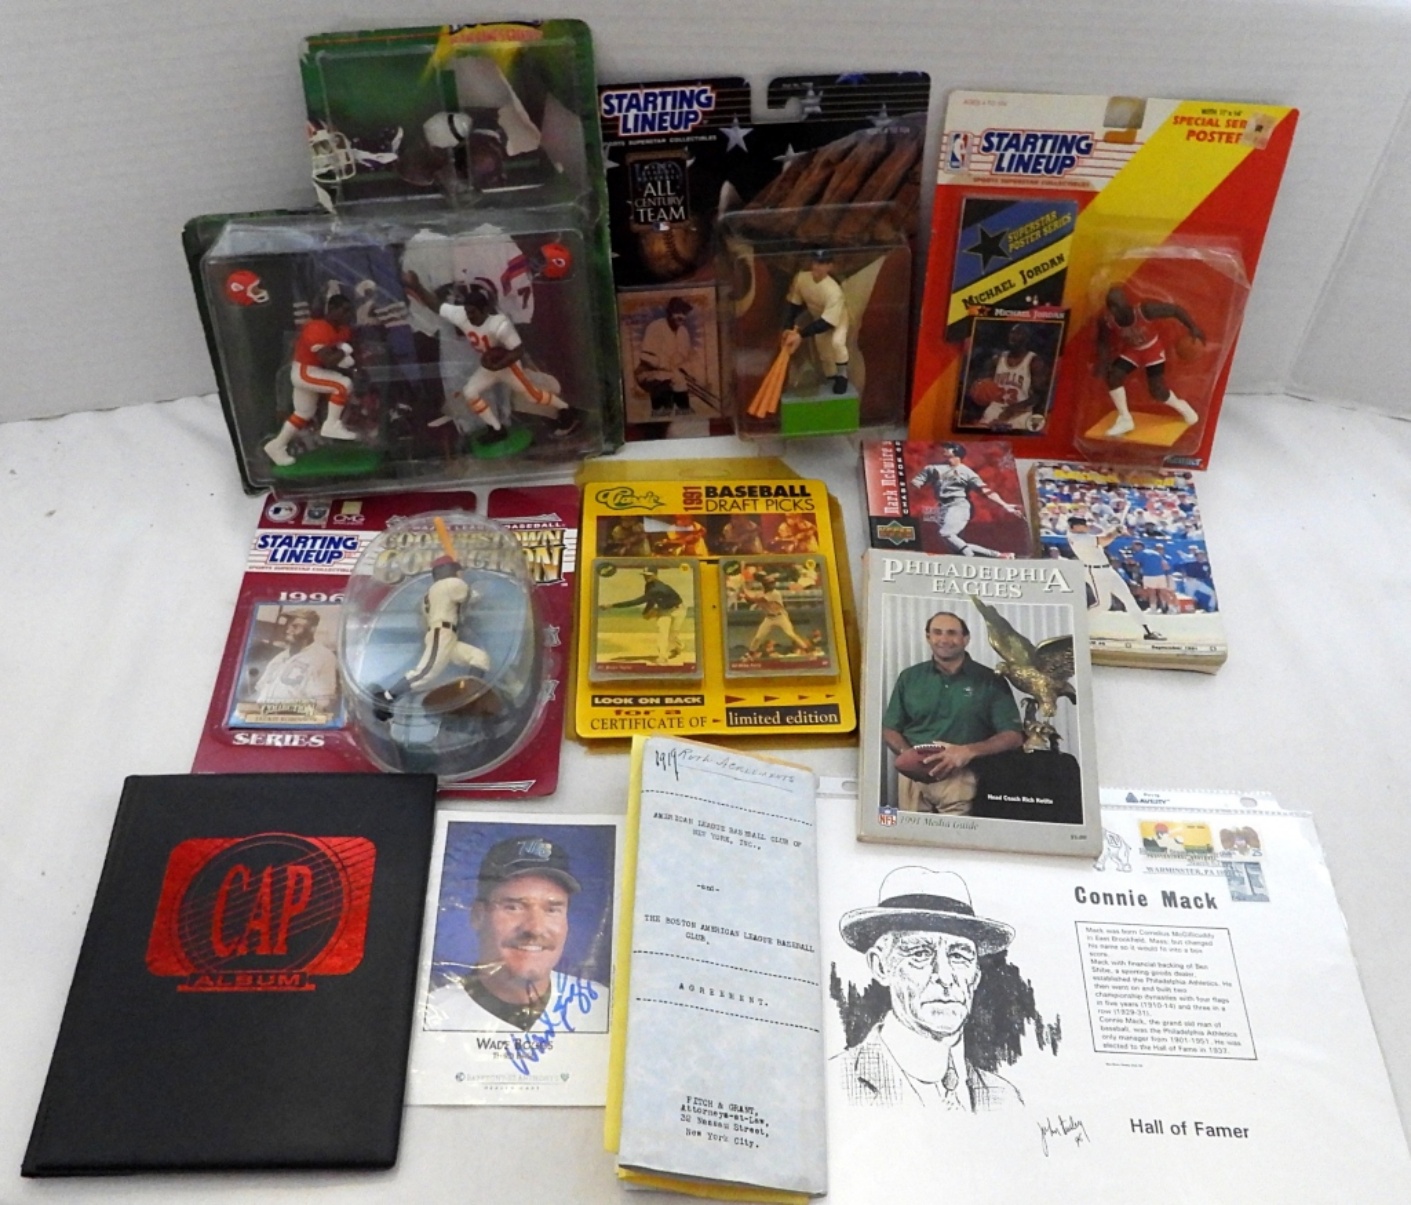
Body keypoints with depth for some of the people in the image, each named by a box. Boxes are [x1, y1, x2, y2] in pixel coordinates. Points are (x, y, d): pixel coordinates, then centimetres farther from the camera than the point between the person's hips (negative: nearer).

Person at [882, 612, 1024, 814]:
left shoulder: (990, 681, 4)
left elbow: (1014, 736, 0)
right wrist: (909, 754, -8)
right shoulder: (910, 677, 11)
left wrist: (969, 751, -15)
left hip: (961, 776, -2)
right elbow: (890, 729, 14)